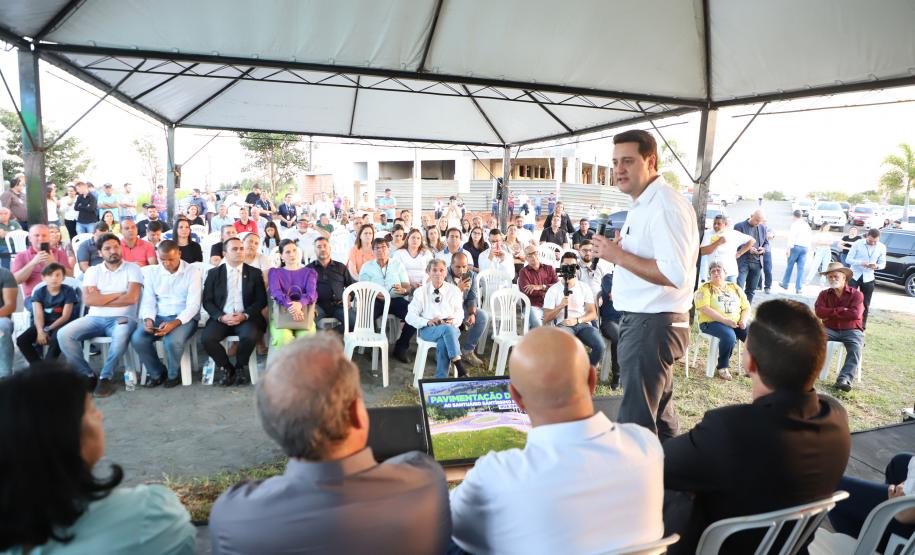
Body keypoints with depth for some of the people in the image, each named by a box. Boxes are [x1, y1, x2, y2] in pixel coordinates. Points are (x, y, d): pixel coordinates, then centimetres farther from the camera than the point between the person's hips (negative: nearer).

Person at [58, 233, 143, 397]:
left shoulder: (132, 268, 3)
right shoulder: (92, 270, 11)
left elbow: (131, 298, -11)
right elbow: (87, 300, -3)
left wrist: (100, 299, -5)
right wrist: (118, 294, -6)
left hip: (122, 318, -4)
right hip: (95, 318, 4)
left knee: (121, 336, -37)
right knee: (63, 334, -20)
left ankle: (105, 377, -15)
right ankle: (88, 375, -4)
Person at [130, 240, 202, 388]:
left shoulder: (192, 272, -6)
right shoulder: (151, 272, 7)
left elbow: (193, 304, -12)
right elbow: (148, 301, 5)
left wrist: (175, 322, -27)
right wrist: (148, 319, -17)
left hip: (184, 318, -4)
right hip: (158, 317, 4)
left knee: (172, 341, -33)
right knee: (137, 339, -23)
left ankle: (173, 374, -1)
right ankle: (157, 372, 3)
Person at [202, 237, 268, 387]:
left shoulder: (255, 273, 8)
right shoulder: (214, 273, 10)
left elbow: (261, 300, 2)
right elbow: (207, 301, 6)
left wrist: (245, 315, -13)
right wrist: (221, 317, -12)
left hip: (246, 318, -1)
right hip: (221, 318, 1)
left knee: (249, 336, -32)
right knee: (207, 338, -26)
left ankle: (240, 367, -1)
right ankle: (226, 367, 2)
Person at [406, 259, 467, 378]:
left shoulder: (454, 290, 14)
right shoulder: (420, 291, 9)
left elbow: (459, 312, 17)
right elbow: (410, 317, 4)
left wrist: (454, 320, -8)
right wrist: (427, 322, -14)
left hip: (451, 327, 2)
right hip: (428, 329, -2)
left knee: (443, 342, -36)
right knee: (447, 328, -37)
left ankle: (441, 378, -30)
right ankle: (460, 368, -40)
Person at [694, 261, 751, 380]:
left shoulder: (735, 288, 19)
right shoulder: (705, 288, 3)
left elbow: (746, 308, 16)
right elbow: (704, 308, -12)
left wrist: (743, 320, -6)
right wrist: (725, 320, -21)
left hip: (736, 323, 5)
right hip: (713, 322, -5)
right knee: (729, 336, -34)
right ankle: (723, 367, -13)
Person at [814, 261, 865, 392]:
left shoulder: (856, 294, 0)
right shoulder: (824, 294, 9)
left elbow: (855, 314, -16)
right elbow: (819, 311, -8)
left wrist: (831, 313, -9)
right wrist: (841, 310, -13)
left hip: (852, 331, -2)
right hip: (830, 330, 2)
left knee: (855, 350, -31)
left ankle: (844, 380, -42)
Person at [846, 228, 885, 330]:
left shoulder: (882, 247, -1)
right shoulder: (857, 244, -10)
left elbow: (883, 263, 5)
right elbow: (848, 259, -10)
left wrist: (877, 266, -20)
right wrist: (861, 263, -28)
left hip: (868, 278, 3)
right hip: (854, 276, -2)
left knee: (865, 304, 6)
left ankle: (862, 326, 15)